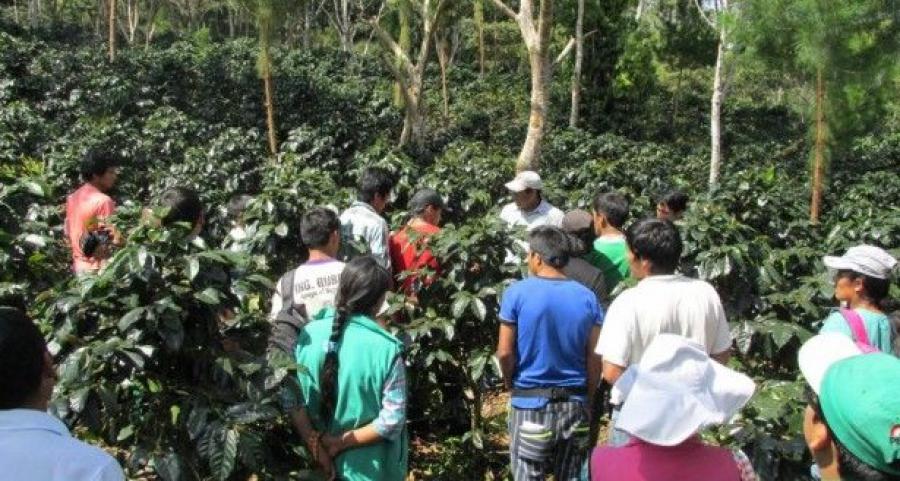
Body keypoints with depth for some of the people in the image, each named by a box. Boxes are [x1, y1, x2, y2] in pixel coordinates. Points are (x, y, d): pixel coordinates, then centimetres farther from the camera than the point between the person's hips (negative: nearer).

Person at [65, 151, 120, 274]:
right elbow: (115, 238, -19)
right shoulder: (103, 201, -17)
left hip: (79, 266, 8)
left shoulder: (72, 198, 9)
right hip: (99, 268, -8)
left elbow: (67, 233, 15)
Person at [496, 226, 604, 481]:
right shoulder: (587, 297, -1)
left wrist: (510, 383, 10)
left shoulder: (516, 293, -9)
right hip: (574, 403, 3)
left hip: (531, 402, -3)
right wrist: (587, 399, 13)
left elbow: (505, 352, -8)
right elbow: (595, 359, 0)